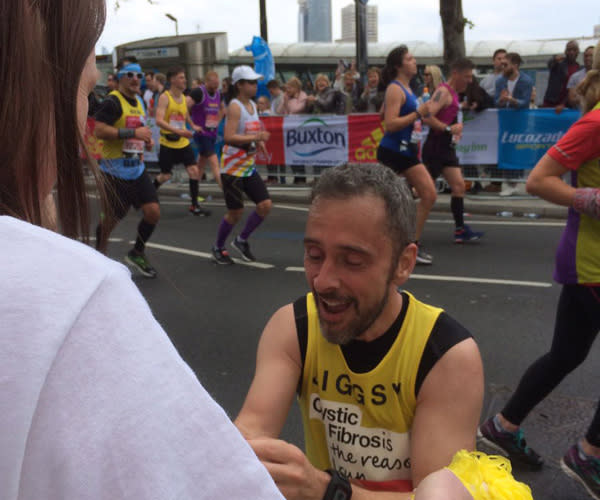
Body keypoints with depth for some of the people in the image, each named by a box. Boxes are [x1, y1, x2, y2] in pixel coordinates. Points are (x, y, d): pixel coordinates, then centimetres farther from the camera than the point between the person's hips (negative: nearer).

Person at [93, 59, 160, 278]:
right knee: (111, 218, 5)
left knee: (153, 212, -1)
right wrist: (133, 133, -24)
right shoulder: (112, 101, -13)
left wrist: (146, 139, 9)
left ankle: (137, 253, 21)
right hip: (115, 171, -7)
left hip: (137, 169, 7)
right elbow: (99, 130, -23)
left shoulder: (138, 101, 14)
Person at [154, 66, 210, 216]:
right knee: (165, 176, 5)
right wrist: (178, 131, -35)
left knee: (194, 170, -6)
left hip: (183, 142, 5)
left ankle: (194, 205, 2)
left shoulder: (184, 97, 6)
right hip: (168, 143, -5)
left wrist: (193, 126, 17)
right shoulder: (164, 97, -14)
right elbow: (159, 121, -26)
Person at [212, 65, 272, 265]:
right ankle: (218, 248, 22)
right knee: (235, 213, -1)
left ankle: (242, 240, 20)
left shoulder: (252, 105, 10)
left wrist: (259, 142, 5)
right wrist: (256, 137, -30)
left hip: (249, 167, 8)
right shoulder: (235, 107, -16)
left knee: (265, 205, 0)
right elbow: (229, 137, -27)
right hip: (232, 168, -8)